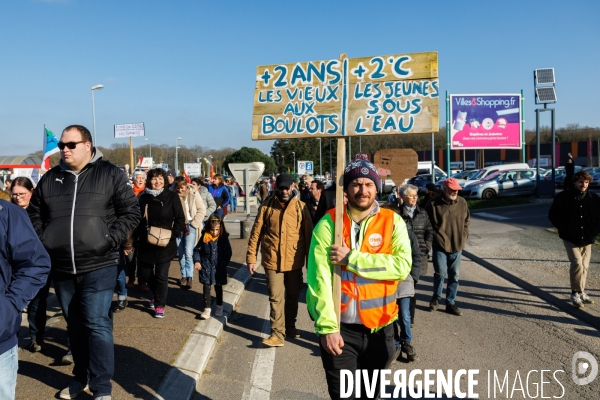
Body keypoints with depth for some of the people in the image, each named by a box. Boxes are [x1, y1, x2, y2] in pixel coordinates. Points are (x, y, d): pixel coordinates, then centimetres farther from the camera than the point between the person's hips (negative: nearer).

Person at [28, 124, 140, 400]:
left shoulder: (110, 174, -2)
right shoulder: (49, 179, 8)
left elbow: (131, 212, -2)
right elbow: (34, 215, 19)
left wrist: (110, 239, -11)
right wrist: (43, 242, 4)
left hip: (98, 267, -4)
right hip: (62, 269, 4)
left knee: (97, 325, -5)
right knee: (75, 326, 16)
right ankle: (80, 377, 33)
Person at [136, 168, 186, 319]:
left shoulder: (172, 196, -5)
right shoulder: (143, 198, 2)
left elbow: (180, 219, -4)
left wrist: (173, 234, -15)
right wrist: (138, 235, -1)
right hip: (146, 243, 4)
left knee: (161, 275, -1)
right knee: (144, 271, 13)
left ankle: (160, 305, 13)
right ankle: (157, 295, 40)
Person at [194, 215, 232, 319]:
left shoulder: (223, 238, -7)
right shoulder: (205, 238, -6)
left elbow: (228, 253, -4)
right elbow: (197, 250, 2)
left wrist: (223, 264, -13)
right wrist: (197, 261, -11)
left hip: (219, 268, 0)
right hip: (206, 267, 0)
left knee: (218, 287, 15)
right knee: (206, 287, 1)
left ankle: (219, 307, 33)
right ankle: (207, 309, 7)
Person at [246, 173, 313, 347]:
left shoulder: (300, 207, -1)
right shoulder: (266, 206, -1)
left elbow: (308, 234, 2)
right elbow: (256, 233, 0)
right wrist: (251, 258, -3)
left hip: (294, 261, 1)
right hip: (272, 260, -1)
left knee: (293, 296, 16)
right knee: (275, 297, -1)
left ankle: (290, 326, 35)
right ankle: (277, 333, 6)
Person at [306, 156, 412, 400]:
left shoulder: (392, 222, -4)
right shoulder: (329, 223, -8)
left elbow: (402, 265, -18)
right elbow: (319, 278, -13)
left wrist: (351, 258, -21)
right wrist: (327, 326, -19)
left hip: (380, 327, 2)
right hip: (341, 327, -2)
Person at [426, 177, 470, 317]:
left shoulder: (462, 202, 2)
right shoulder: (433, 204, -10)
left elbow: (466, 222, 12)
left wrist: (463, 238, 6)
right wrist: (432, 240, -5)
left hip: (457, 246, 4)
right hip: (440, 246, -4)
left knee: (454, 275, 9)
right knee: (440, 273, -5)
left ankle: (451, 303, 22)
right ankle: (436, 297, 22)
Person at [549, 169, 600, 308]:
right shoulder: (563, 197, -9)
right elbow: (553, 215, -3)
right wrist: (564, 229, -6)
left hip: (587, 239, 4)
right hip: (570, 239, -4)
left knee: (584, 266, 10)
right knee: (577, 264, -15)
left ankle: (581, 292, 26)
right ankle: (576, 293, 0)